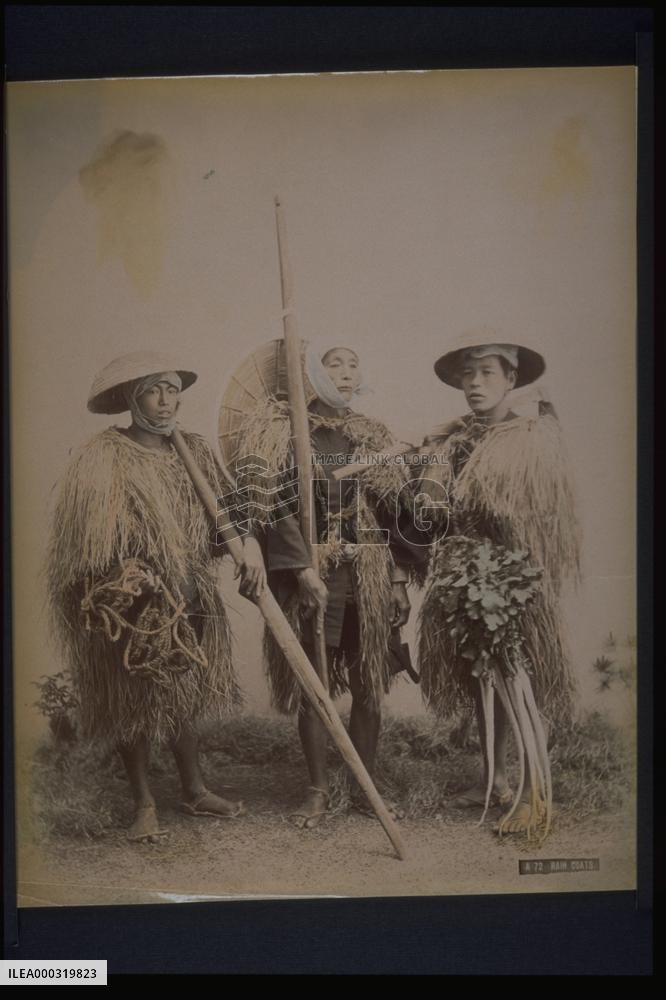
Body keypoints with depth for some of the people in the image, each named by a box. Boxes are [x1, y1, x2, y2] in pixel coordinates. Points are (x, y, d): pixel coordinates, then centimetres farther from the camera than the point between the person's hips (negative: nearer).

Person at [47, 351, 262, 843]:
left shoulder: (195, 451, 7)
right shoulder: (104, 457, -12)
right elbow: (93, 541, -14)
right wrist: (139, 581, -20)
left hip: (189, 600, 5)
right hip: (130, 608, -5)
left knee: (185, 696, 16)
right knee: (134, 703, 6)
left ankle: (195, 791, 30)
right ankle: (145, 805, 20)